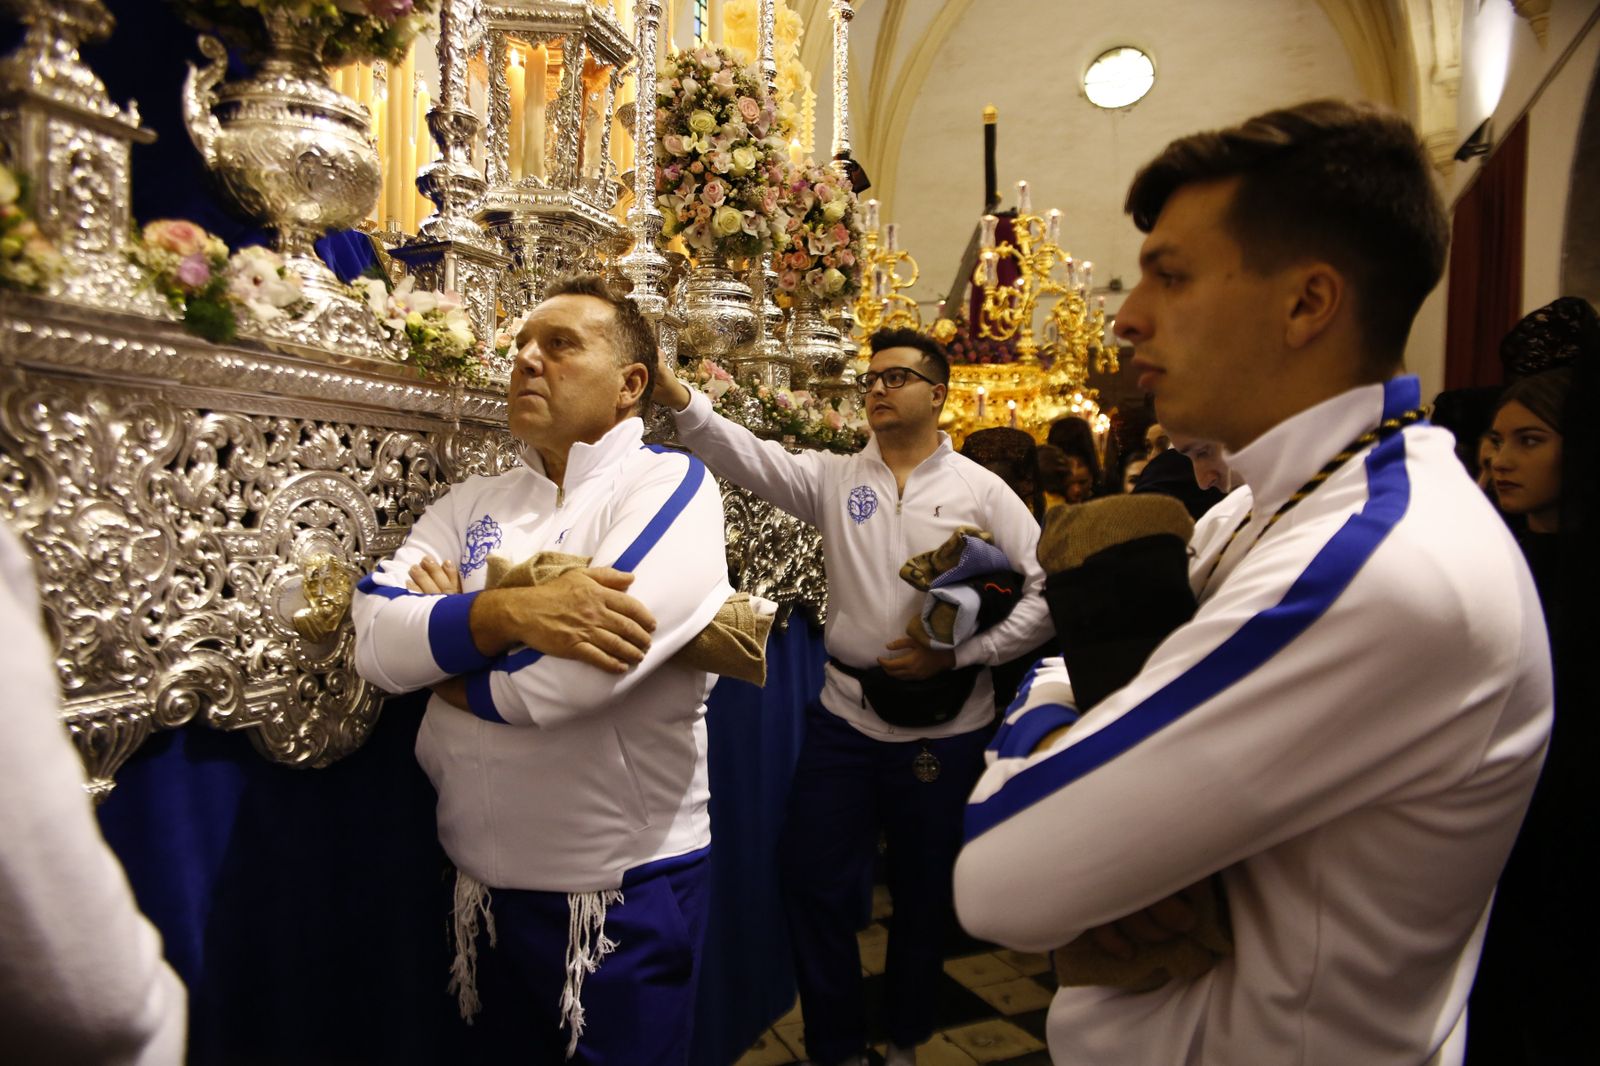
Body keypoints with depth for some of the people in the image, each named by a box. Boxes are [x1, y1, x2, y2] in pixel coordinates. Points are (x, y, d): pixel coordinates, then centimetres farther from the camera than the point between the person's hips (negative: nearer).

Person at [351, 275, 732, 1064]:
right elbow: (375, 641, -8)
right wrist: (509, 611, -25)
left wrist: (444, 633, -8)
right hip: (482, 880, 6)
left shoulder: (669, 485, -13)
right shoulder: (472, 504, 5)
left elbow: (569, 676, -25)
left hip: (623, 889, -5)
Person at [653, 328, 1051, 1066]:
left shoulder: (982, 491, -3)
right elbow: (748, 457, -14)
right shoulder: (834, 477, 1)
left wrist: (961, 652, -14)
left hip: (944, 724, -1)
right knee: (815, 887, 9)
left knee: (925, 893, 17)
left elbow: (1049, 592, -5)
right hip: (844, 713, 2)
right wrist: (676, 396, -29)